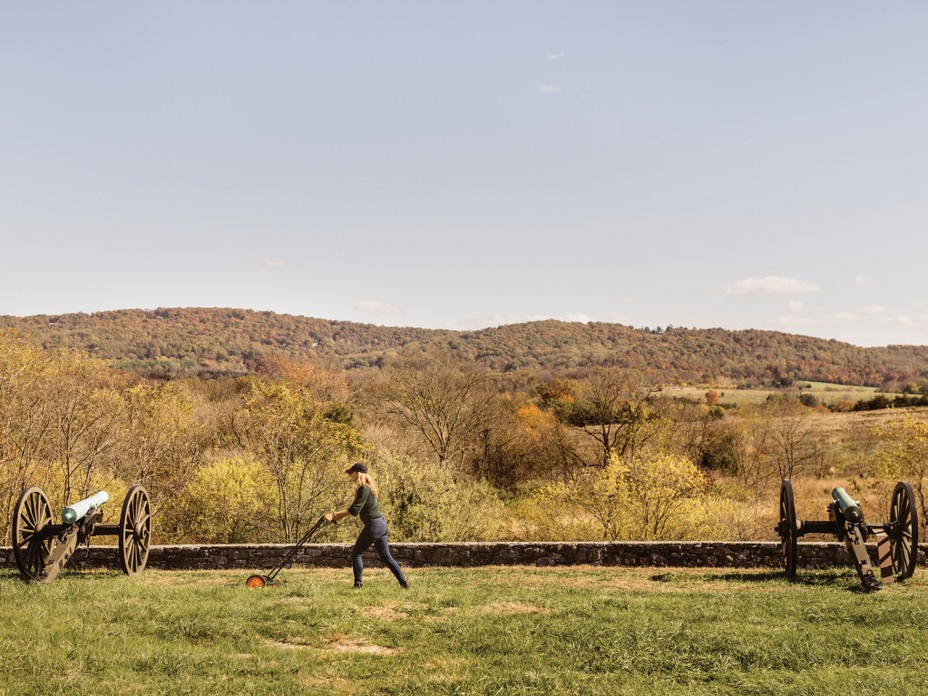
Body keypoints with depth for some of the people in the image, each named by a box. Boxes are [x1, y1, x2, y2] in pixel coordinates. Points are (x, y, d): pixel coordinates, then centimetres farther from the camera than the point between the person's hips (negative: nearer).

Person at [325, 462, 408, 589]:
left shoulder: (364, 488, -15)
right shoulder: (367, 487, 16)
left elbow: (354, 510, -18)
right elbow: (355, 507, 20)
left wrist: (335, 515, -9)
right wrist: (336, 515, 14)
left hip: (373, 525, -10)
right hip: (381, 524, 10)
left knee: (356, 554, 2)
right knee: (386, 556, 13)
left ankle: (357, 585, 2)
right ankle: (404, 583, 9)